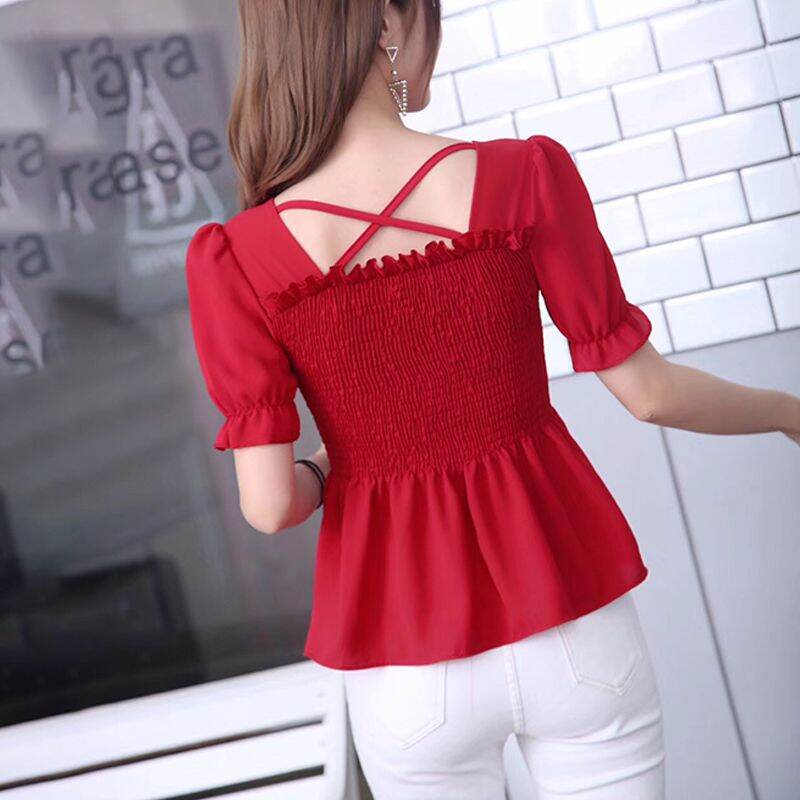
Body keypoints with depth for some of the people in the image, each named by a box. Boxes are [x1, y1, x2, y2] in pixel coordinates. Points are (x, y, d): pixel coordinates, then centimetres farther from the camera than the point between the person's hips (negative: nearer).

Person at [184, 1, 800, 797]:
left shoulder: (234, 259, -14)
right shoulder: (524, 176, -14)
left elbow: (269, 505, -16)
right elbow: (646, 390, -7)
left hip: (408, 665, 1)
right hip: (570, 622, 0)